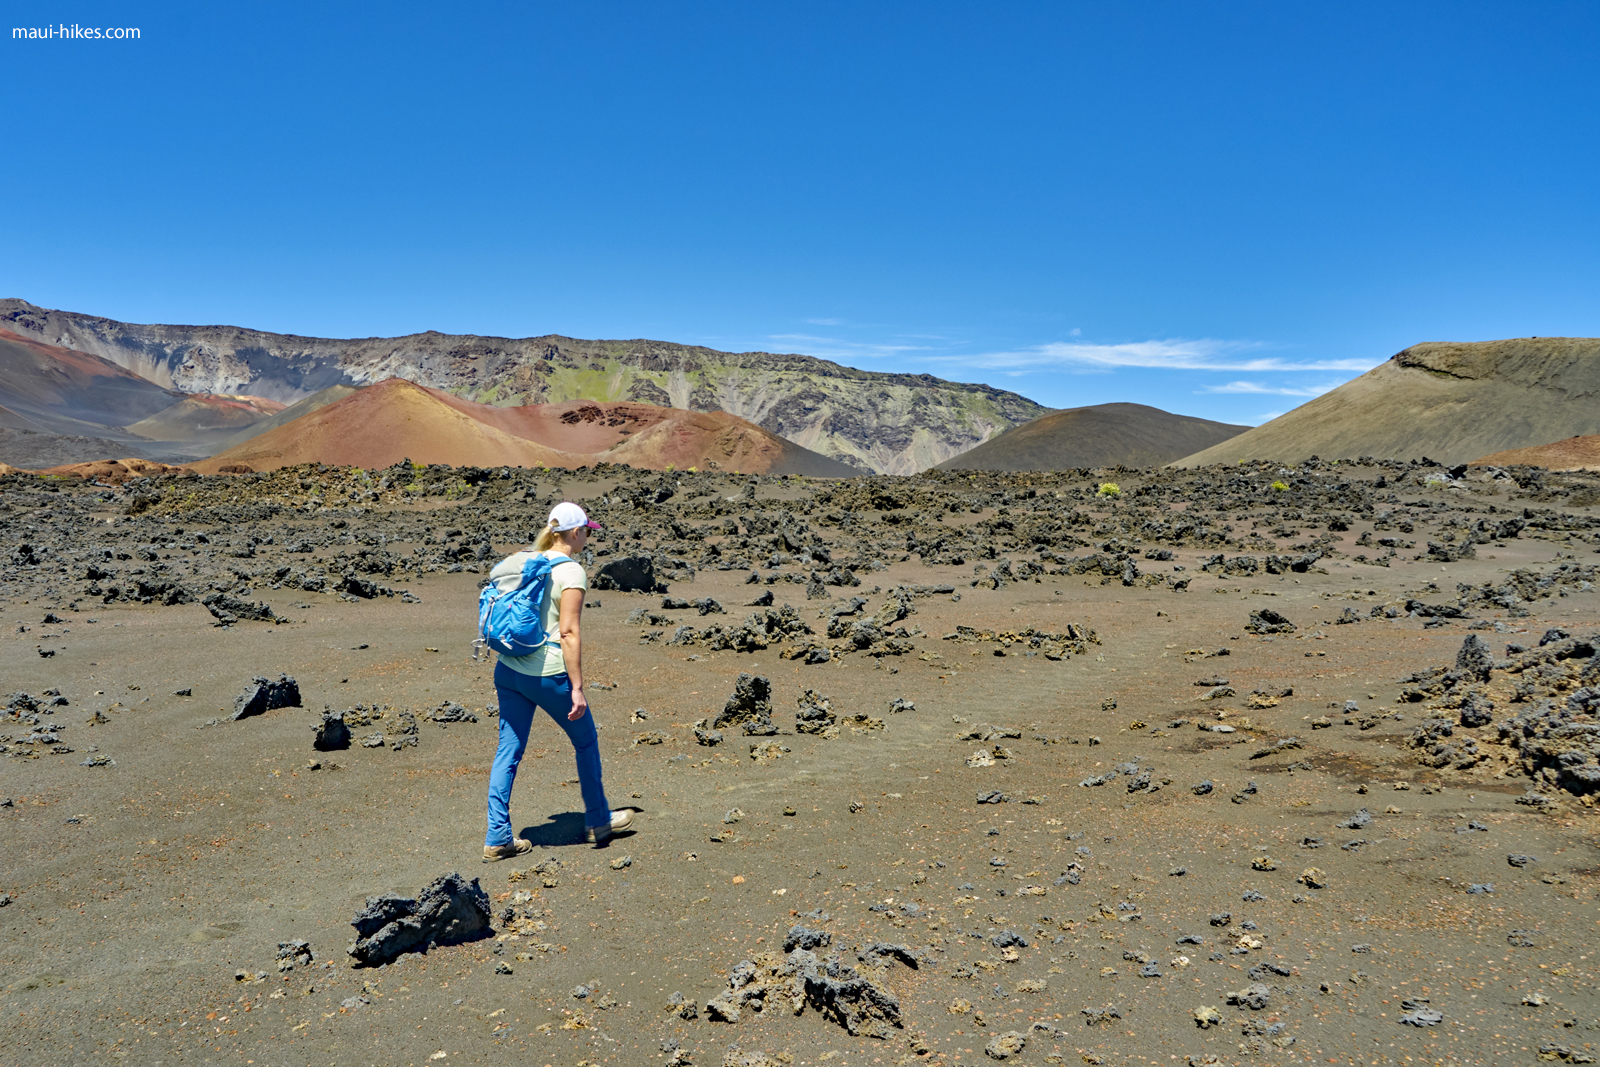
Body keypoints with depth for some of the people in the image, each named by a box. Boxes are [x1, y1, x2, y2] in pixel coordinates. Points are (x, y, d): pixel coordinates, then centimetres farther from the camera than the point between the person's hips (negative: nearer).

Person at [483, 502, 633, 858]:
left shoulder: (524, 562, 8)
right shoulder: (571, 572, -13)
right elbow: (569, 633, -18)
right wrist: (578, 688, -16)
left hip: (508, 669, 6)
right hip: (548, 673, -6)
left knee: (508, 751, 10)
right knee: (586, 742, 14)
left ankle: (498, 837, 11)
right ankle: (598, 820, 29)